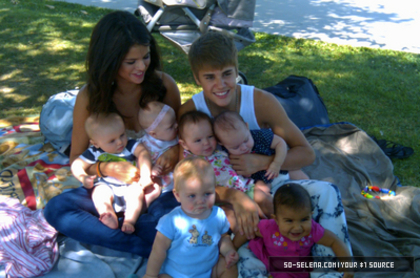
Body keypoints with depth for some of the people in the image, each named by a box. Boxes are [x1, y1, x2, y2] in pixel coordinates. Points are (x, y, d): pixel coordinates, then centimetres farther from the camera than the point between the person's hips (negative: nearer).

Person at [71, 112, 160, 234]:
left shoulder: (131, 145, -1)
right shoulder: (94, 152, 1)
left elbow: (143, 153, -18)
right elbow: (77, 164, 2)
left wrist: (146, 174, -35)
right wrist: (83, 177, -21)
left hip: (130, 185, 0)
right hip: (106, 186, 1)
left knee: (136, 191, -31)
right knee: (99, 192, -29)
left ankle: (129, 221, -42)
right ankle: (110, 219, -48)